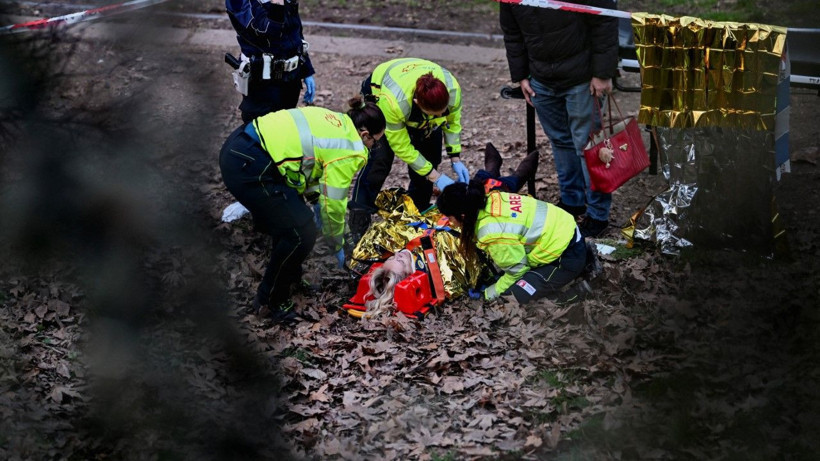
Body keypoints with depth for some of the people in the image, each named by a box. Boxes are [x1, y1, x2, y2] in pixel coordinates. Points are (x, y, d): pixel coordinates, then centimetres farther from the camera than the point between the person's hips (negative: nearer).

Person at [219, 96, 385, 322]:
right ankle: (270, 300, 13)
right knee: (301, 234, -2)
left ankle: (291, 279, 38)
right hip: (247, 166, -10)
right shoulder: (349, 152, -6)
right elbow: (333, 205, -2)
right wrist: (338, 247, 13)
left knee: (291, 215, 24)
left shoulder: (337, 121, 18)